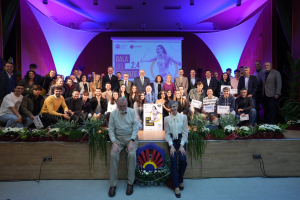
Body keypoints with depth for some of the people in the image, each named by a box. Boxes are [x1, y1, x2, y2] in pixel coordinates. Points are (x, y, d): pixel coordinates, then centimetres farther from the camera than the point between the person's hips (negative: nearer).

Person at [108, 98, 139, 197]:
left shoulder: (132, 112, -2)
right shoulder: (113, 113, 1)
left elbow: (136, 127, -6)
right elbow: (111, 129, -1)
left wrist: (131, 141, -16)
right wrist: (114, 143, -13)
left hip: (131, 137, -1)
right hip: (118, 138, 1)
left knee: (132, 154, -26)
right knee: (113, 155, -22)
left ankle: (130, 183, -8)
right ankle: (113, 184, -7)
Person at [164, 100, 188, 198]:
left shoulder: (183, 117, 0)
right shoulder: (167, 118, 2)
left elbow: (185, 132, -1)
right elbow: (167, 133, 2)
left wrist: (181, 145, -10)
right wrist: (171, 146, -10)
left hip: (181, 139, 0)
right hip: (172, 140, 0)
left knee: (183, 159, -20)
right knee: (173, 159, -19)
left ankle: (180, 180, 9)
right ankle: (176, 186, -6)